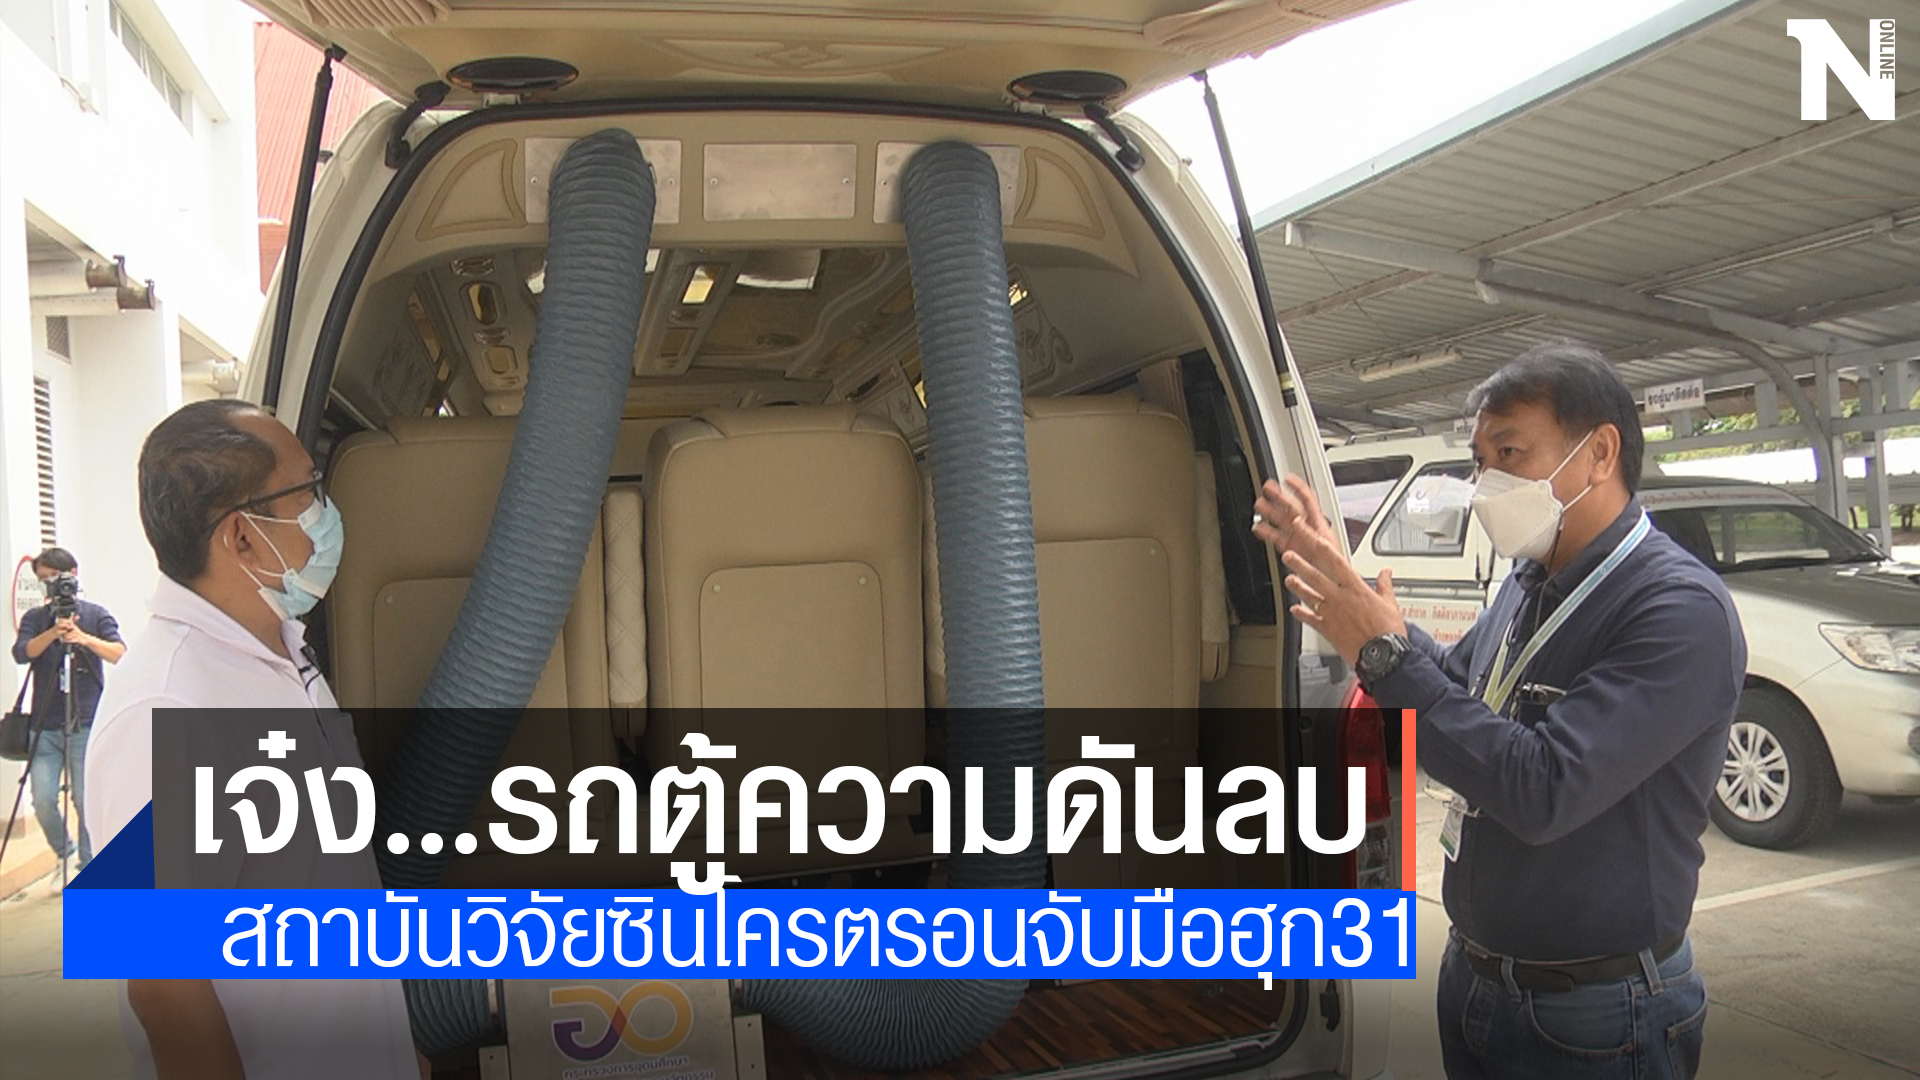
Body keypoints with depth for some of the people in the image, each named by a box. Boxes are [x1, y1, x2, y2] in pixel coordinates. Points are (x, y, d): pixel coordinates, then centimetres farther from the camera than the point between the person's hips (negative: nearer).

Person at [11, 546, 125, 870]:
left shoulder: (96, 614, 5)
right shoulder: (34, 618, 11)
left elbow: (120, 653, -10)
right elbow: (21, 653, -7)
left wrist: (85, 639, -27)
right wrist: (53, 632, -24)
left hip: (86, 724, -2)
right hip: (45, 726, 2)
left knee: (87, 801, -2)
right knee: (43, 801, -5)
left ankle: (90, 869, 13)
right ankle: (64, 853, 21)